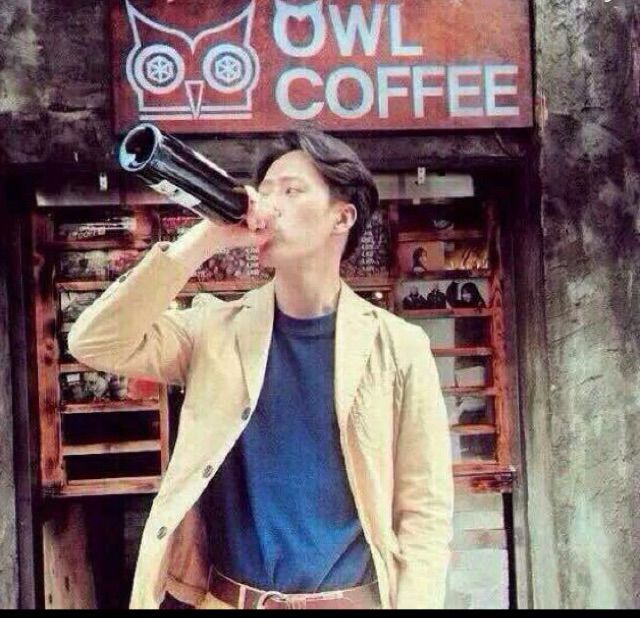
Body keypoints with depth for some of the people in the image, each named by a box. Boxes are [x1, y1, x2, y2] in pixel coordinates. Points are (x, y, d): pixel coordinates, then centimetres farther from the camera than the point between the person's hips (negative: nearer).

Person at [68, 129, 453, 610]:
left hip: (351, 598, -1)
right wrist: (202, 241, -16)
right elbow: (96, 345, -14)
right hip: (224, 598, 2)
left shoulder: (398, 347, -5)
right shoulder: (217, 331, 0)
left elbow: (424, 511, -5)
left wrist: (413, 602, -17)